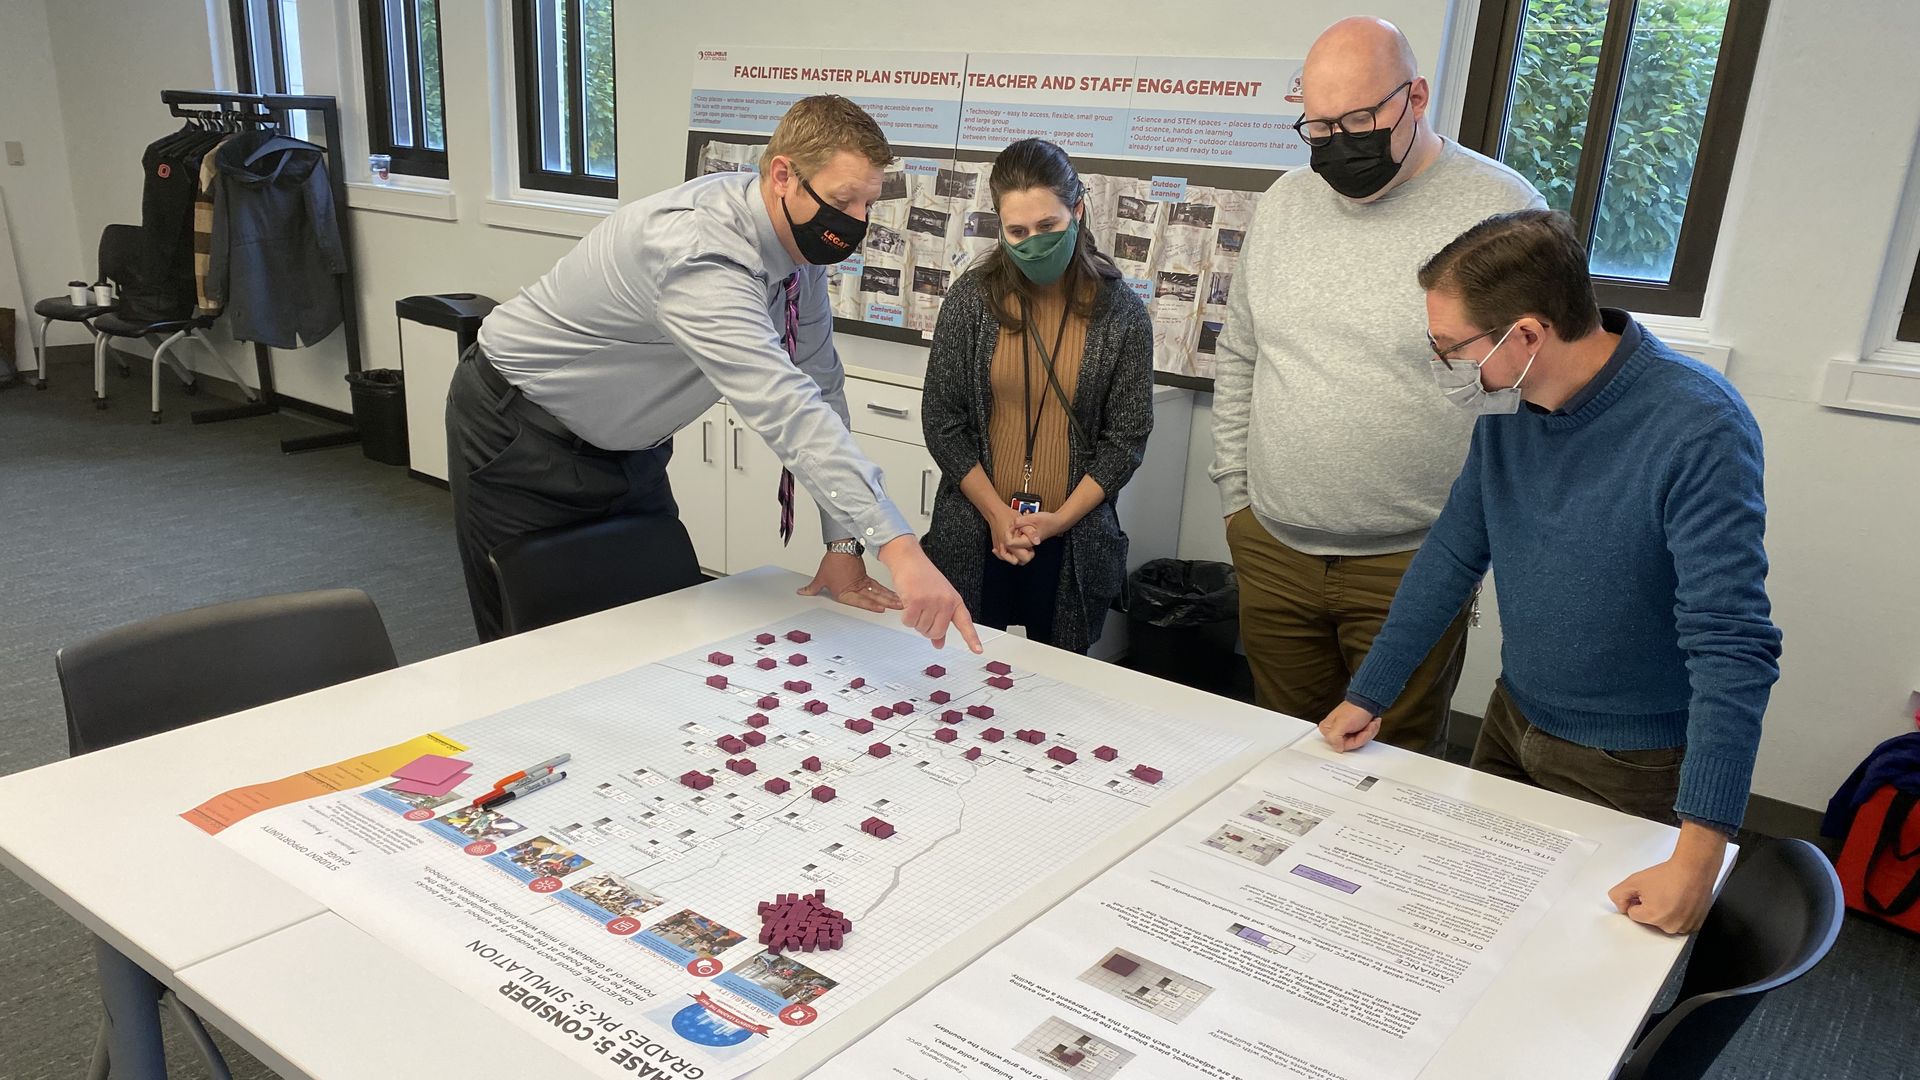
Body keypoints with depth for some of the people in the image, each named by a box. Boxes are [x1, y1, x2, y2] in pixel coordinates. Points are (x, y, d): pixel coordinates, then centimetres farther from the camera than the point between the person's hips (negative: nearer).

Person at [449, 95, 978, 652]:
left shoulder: (801, 239, -10)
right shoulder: (701, 252, -36)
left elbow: (820, 384, -5)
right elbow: (783, 408, -47)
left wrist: (844, 544, -10)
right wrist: (899, 547, -54)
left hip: (627, 445, 8)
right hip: (522, 437, -7)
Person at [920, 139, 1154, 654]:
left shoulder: (1121, 312, -5)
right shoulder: (972, 298, -4)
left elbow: (1127, 437, -1)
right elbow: (942, 421, -1)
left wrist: (1059, 519, -9)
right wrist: (996, 513, -8)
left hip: (1073, 541, 0)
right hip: (974, 538, 1)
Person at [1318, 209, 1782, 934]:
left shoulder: (1699, 431, -28)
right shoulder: (1507, 404, -8)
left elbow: (1732, 648, -31)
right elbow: (1453, 554, 2)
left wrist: (1698, 858, -35)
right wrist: (1367, 696, 1)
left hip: (1629, 767, -6)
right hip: (1512, 721, 6)